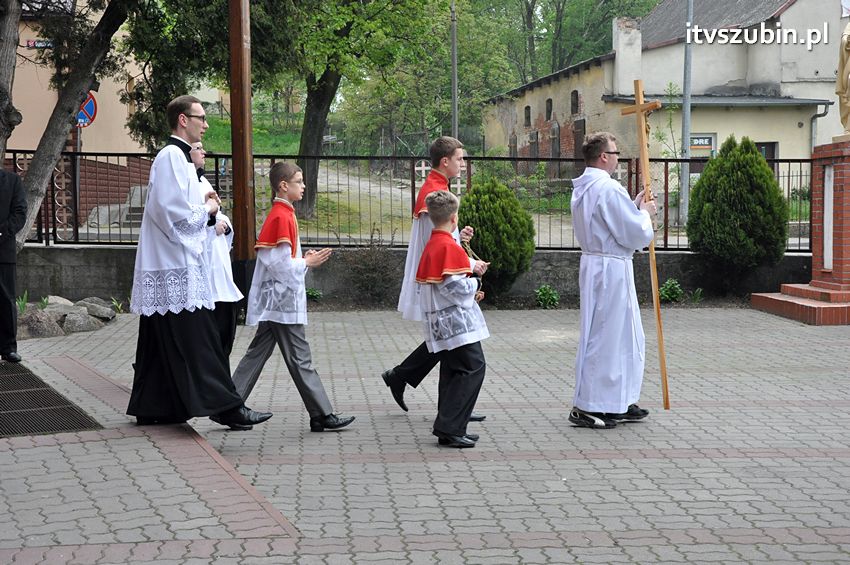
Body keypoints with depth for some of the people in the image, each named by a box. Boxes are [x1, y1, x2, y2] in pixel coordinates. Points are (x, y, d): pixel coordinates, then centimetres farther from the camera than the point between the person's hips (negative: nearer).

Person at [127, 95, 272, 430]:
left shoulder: (178, 157, 19)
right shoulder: (172, 157, -13)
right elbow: (178, 216, -20)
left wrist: (201, 203, 9)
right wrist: (207, 209, -5)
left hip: (166, 268, 10)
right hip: (178, 268, -10)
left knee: (161, 343, 12)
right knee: (197, 340, -8)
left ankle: (153, 407, 17)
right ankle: (224, 405, -7)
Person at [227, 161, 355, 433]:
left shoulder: (281, 214, 15)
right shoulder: (282, 217, -16)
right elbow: (280, 264, -21)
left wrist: (304, 260, 9)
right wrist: (307, 263, -9)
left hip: (274, 300, 10)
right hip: (282, 300, -10)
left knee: (257, 354, 12)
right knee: (300, 359, -4)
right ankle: (322, 415, 1)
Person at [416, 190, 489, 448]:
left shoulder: (430, 246, 14)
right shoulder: (450, 247, -15)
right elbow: (456, 287, -21)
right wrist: (476, 283, -3)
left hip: (441, 324, 10)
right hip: (458, 322, -10)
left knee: (452, 372, 13)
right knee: (473, 368, -7)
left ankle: (448, 429, 15)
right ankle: (449, 427, -11)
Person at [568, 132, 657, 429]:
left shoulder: (582, 187, 11)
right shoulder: (609, 188, -19)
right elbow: (636, 235, -17)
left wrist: (634, 207, 15)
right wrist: (645, 213, 2)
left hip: (594, 263, 10)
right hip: (611, 270, -10)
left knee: (625, 336, 18)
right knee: (604, 337, -3)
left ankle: (619, 402, 25)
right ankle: (587, 407, 3)